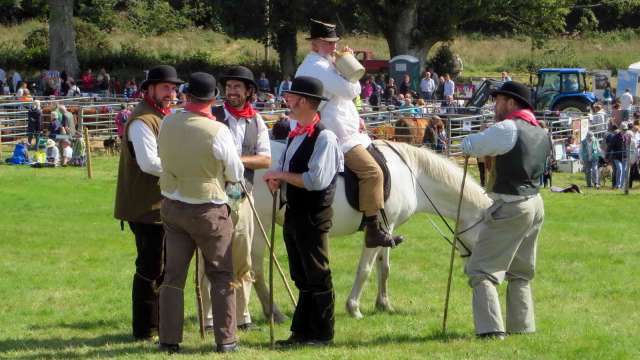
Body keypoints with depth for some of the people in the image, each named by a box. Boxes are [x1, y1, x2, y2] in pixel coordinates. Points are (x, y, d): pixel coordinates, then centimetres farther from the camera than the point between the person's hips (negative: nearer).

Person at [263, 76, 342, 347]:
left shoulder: (324, 137, -17)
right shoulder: (296, 135, 9)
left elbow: (316, 179, -25)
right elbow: (284, 167, 15)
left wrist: (283, 175, -17)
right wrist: (275, 178, -7)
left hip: (313, 215, -9)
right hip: (293, 212, 9)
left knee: (317, 276, 1)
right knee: (301, 277, 14)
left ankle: (322, 334, 9)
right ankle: (301, 332, 21)